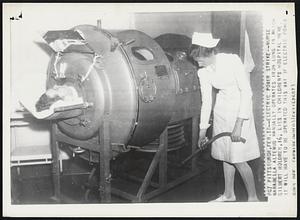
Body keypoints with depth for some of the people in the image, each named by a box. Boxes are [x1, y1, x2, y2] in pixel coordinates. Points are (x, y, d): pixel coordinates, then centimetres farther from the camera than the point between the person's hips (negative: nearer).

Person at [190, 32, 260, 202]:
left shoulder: (232, 60, -18)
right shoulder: (203, 72, -3)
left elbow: (246, 91, -18)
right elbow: (206, 101, 5)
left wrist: (238, 124, -21)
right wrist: (203, 129, 8)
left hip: (240, 109, -6)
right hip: (221, 110, 6)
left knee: (238, 159, -7)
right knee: (225, 155, 12)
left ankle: (253, 198, 13)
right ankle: (229, 195, 30)